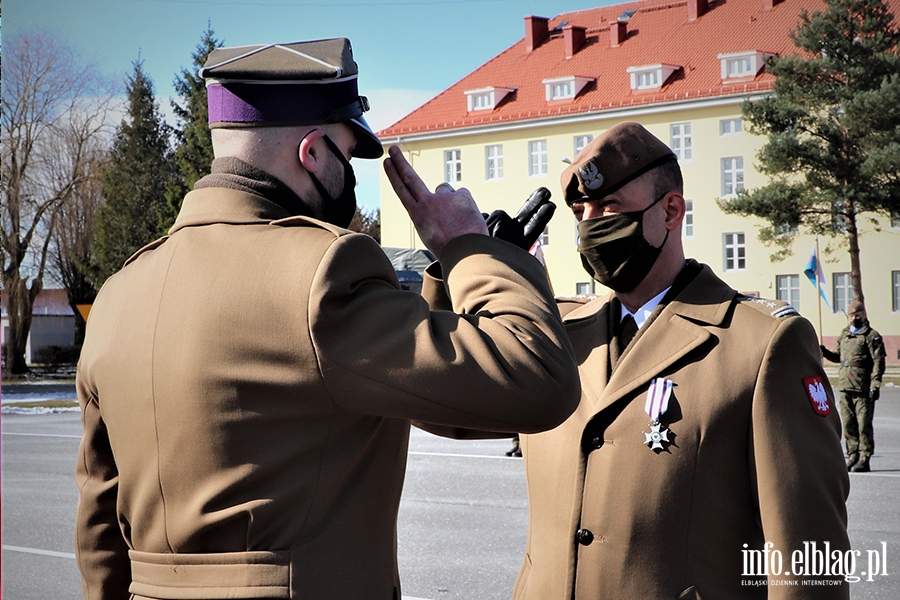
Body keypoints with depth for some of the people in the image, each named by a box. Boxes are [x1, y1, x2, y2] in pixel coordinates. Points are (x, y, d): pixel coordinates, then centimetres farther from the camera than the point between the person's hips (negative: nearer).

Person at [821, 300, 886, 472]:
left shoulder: (872, 336, -3)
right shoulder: (844, 333, 17)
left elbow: (878, 362, -8)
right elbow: (838, 356, 26)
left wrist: (875, 385, -16)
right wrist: (825, 353, 6)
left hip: (863, 388, -6)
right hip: (845, 387, 6)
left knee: (864, 425, -3)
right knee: (848, 424, 8)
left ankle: (864, 460, 0)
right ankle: (853, 457, 16)